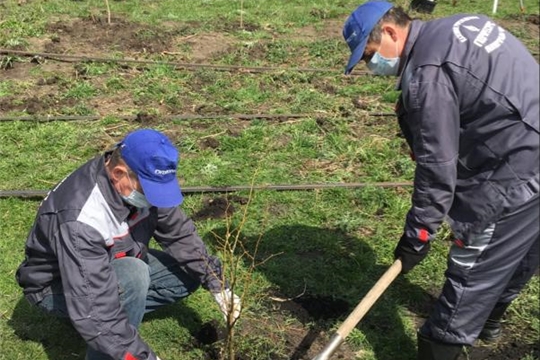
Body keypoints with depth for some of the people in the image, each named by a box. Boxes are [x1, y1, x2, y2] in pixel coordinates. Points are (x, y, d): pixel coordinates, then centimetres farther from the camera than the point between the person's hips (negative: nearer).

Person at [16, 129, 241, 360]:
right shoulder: (80, 220, -39)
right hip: (56, 285, -7)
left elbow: (179, 233, -6)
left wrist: (216, 284, -11)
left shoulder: (142, 180, -18)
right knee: (134, 275, -35)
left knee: (189, 274, -3)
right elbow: (93, 311, -38)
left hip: (115, 262, 7)